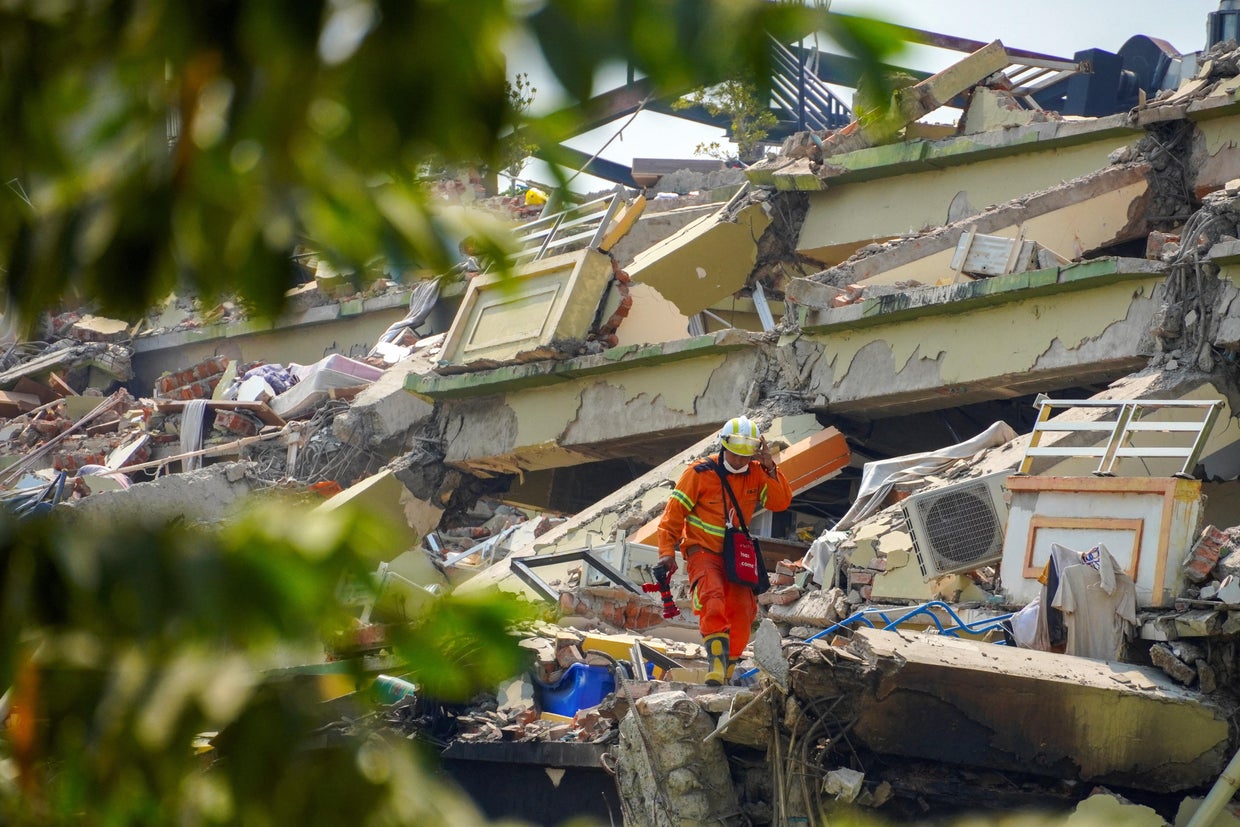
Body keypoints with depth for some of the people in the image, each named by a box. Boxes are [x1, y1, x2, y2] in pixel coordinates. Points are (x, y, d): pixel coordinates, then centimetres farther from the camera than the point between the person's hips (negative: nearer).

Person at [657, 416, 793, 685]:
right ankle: (716, 658, -35)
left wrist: (770, 468, -18)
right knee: (712, 595, -31)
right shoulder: (700, 473, -7)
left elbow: (781, 502, -7)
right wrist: (667, 551, -11)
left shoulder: (756, 474, 4)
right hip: (703, 552, -4)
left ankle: (726, 668, 12)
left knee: (742, 613, -5)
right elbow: (674, 513, -5)